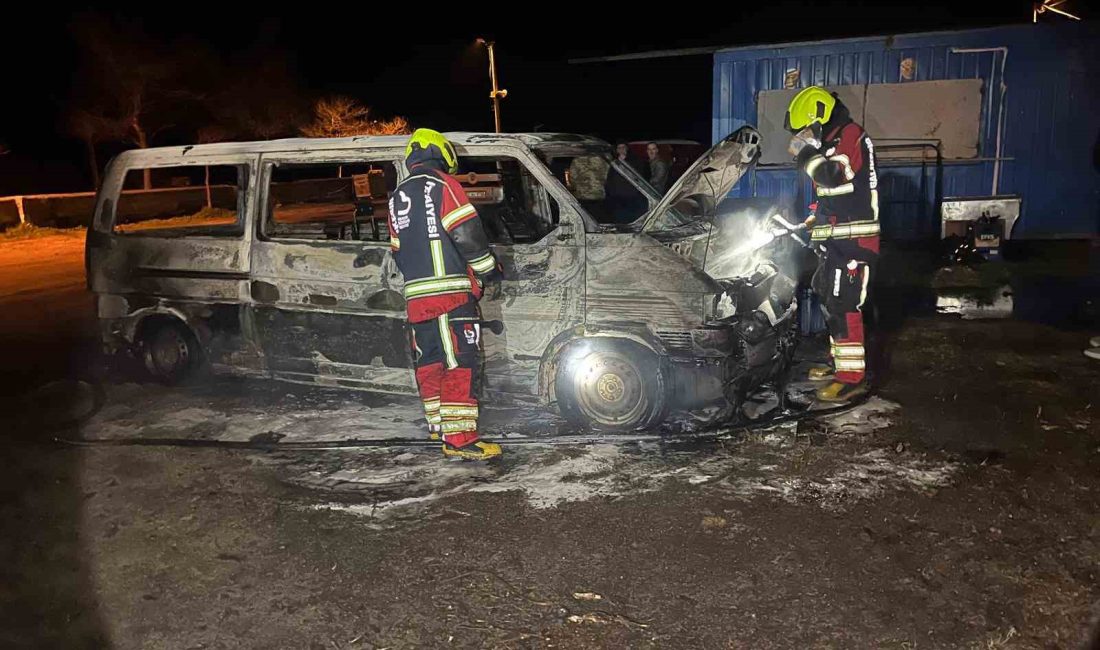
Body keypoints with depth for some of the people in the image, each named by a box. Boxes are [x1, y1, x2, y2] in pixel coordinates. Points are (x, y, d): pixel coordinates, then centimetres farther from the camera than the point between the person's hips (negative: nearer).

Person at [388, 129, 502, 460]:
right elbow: (467, 233, -12)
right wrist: (488, 269, 0)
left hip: (416, 296, 8)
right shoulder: (443, 184, -4)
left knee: (429, 361, 17)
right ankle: (459, 438, -11)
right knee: (460, 363, -8)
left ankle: (438, 424, 29)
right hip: (450, 291, -7)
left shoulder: (397, 197, 19)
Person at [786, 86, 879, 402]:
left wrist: (805, 152, -14)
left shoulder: (851, 136, -10)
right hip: (838, 241, 11)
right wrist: (811, 224, 24)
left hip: (853, 241, -11)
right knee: (829, 299, 16)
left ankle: (853, 376, -11)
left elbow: (831, 177, -26)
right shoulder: (836, 141, 21)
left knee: (843, 305, -13)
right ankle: (840, 363, 26)